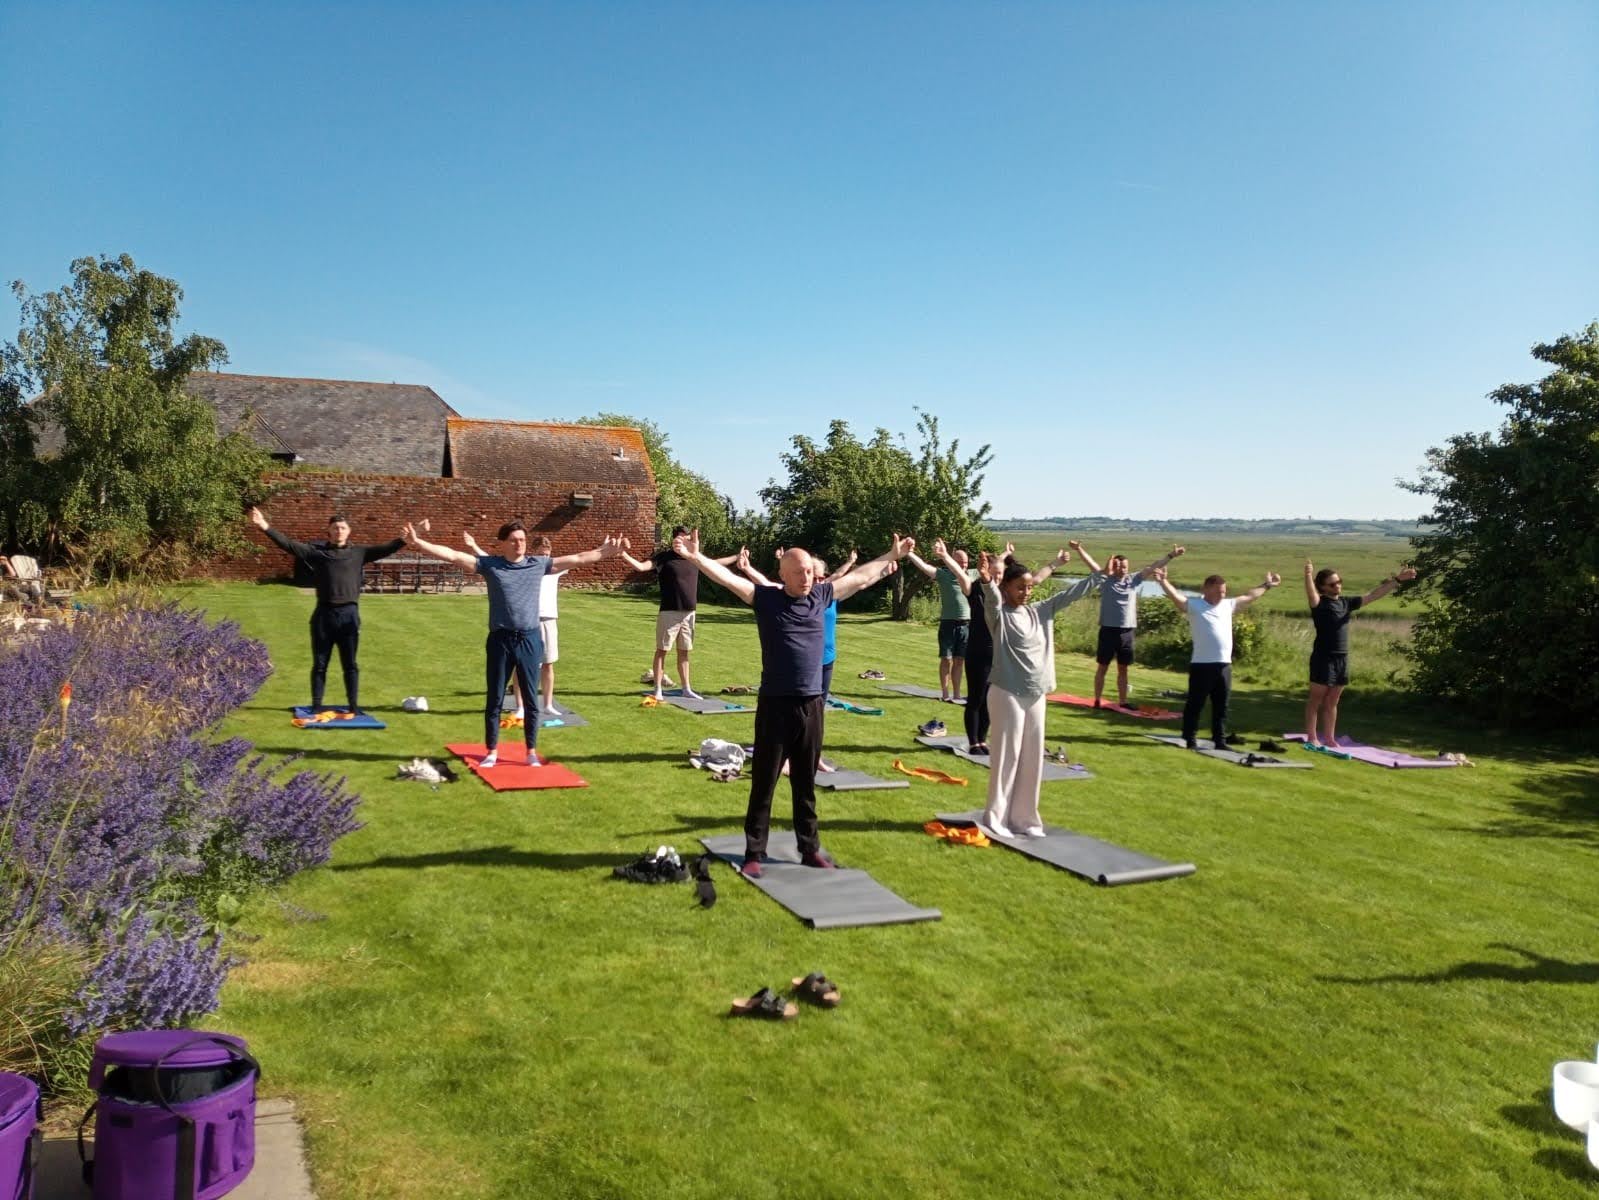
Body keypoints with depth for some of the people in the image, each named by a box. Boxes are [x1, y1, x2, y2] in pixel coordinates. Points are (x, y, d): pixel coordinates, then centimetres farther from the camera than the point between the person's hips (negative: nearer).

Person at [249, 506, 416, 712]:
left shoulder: (359, 553, 7)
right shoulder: (317, 551, 6)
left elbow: (386, 548, 2)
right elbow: (289, 544, -1)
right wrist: (265, 527, -11)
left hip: (349, 614, 0)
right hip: (323, 613, 0)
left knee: (350, 665, 7)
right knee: (319, 664, 9)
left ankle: (354, 706, 15)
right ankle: (316, 706, 17)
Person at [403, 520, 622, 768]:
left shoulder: (539, 564, 4)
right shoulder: (489, 564, 0)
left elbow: (577, 559, 9)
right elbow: (452, 555, -4)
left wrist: (604, 552, 9)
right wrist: (418, 543, -12)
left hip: (530, 640, 1)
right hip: (500, 640, -1)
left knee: (531, 699, 8)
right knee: (495, 700, 8)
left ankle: (531, 751, 20)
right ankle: (492, 751, 20)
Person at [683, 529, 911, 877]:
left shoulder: (821, 596, 6)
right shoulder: (766, 599, -4)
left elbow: (861, 576, 19)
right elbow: (728, 578, -14)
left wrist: (892, 556, 27)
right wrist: (696, 557, -28)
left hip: (812, 704, 4)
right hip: (775, 704, -3)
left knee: (805, 783, 15)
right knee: (764, 782, 4)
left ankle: (810, 848, 26)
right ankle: (754, 853, 13)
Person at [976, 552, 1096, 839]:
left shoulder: (1041, 611, 10)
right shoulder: (998, 613, -7)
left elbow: (1071, 593, 14)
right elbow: (992, 597, -28)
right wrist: (987, 581, -50)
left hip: (1036, 695, 6)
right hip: (1007, 694, -6)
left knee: (1032, 758, 10)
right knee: (1007, 756, -1)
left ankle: (1023, 817, 21)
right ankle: (995, 817, 10)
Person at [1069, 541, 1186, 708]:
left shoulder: (1133, 580, 7)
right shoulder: (1105, 580, -2)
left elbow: (1152, 566, 6)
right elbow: (1091, 563, -13)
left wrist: (1171, 555, 3)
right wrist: (1079, 549, -25)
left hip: (1127, 631, 4)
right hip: (1108, 630, -4)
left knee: (1123, 669, 12)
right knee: (1103, 667, 5)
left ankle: (1123, 701, 21)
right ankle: (1097, 701, 11)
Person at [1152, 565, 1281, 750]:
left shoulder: (1228, 605, 14)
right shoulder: (1194, 604, -4)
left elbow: (1249, 596, 27)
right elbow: (1175, 596, -17)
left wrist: (1267, 585, 35)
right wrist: (1163, 581, -32)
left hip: (1224, 665, 6)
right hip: (1201, 665, -6)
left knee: (1221, 706, 11)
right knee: (1195, 704, 3)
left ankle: (1220, 740, 19)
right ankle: (1190, 740, 12)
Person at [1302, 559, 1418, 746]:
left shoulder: (1346, 602, 10)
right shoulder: (1320, 603, -9)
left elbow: (1373, 595, 14)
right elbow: (1311, 594, -32)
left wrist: (1397, 580, 9)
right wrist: (1308, 575, -52)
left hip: (1342, 658, 6)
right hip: (1323, 657, -6)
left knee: (1332, 702, 13)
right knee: (1316, 699, 1)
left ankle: (1329, 738, 20)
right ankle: (1312, 738, 6)